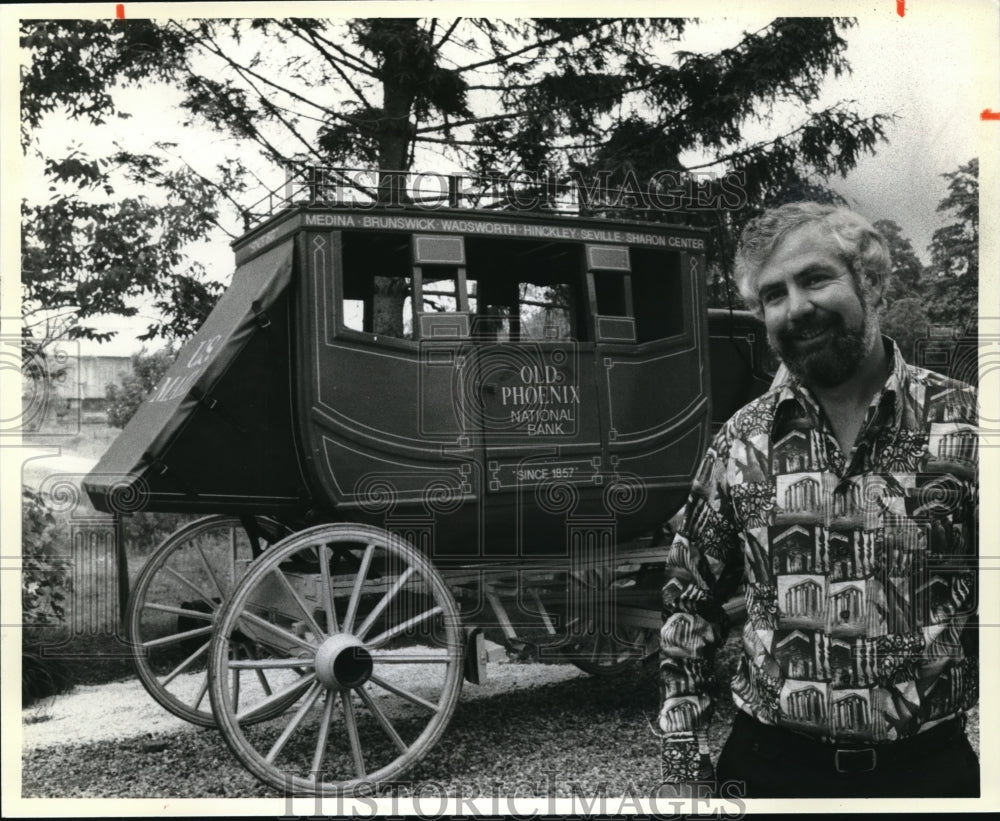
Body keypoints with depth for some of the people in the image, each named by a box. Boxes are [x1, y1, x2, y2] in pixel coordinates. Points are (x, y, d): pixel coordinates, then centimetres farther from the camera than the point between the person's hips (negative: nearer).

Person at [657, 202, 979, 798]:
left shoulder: (965, 425, -7)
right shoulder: (742, 443, -1)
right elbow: (691, 600, 7)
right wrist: (683, 758, 2)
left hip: (929, 767, -1)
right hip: (771, 766, 2)